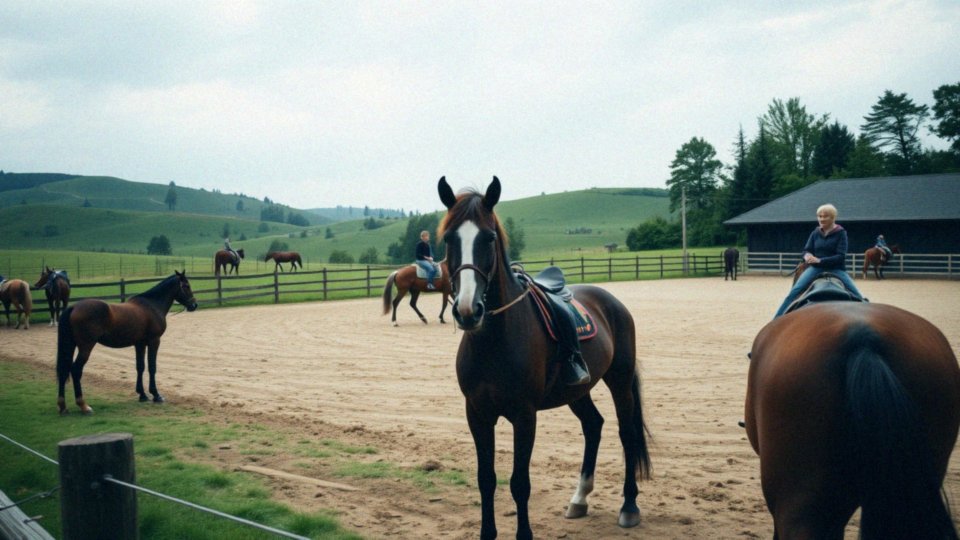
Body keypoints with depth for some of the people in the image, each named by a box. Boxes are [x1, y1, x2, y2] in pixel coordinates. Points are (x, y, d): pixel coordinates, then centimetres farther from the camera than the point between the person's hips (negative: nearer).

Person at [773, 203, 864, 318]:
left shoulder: (840, 233, -4)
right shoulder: (815, 233, 6)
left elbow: (841, 256, -12)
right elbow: (806, 250, 9)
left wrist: (820, 260, -24)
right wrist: (807, 256, -18)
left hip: (836, 269, -2)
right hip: (815, 268, 2)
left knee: (857, 295, -13)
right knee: (794, 291, -16)